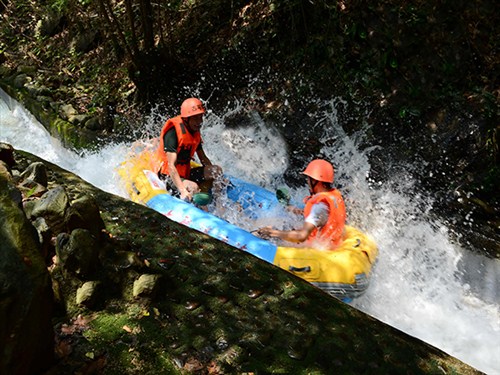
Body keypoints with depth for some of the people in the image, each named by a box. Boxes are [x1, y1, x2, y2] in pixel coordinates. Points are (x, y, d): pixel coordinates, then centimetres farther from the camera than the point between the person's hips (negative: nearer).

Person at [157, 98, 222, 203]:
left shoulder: (195, 132, 4)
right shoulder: (173, 132, -22)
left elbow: (203, 158, 12)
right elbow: (171, 166, -29)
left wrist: (213, 173, -6)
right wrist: (183, 191, -38)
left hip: (186, 173, 8)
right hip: (168, 176, -8)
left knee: (217, 170, -7)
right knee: (193, 187, -35)